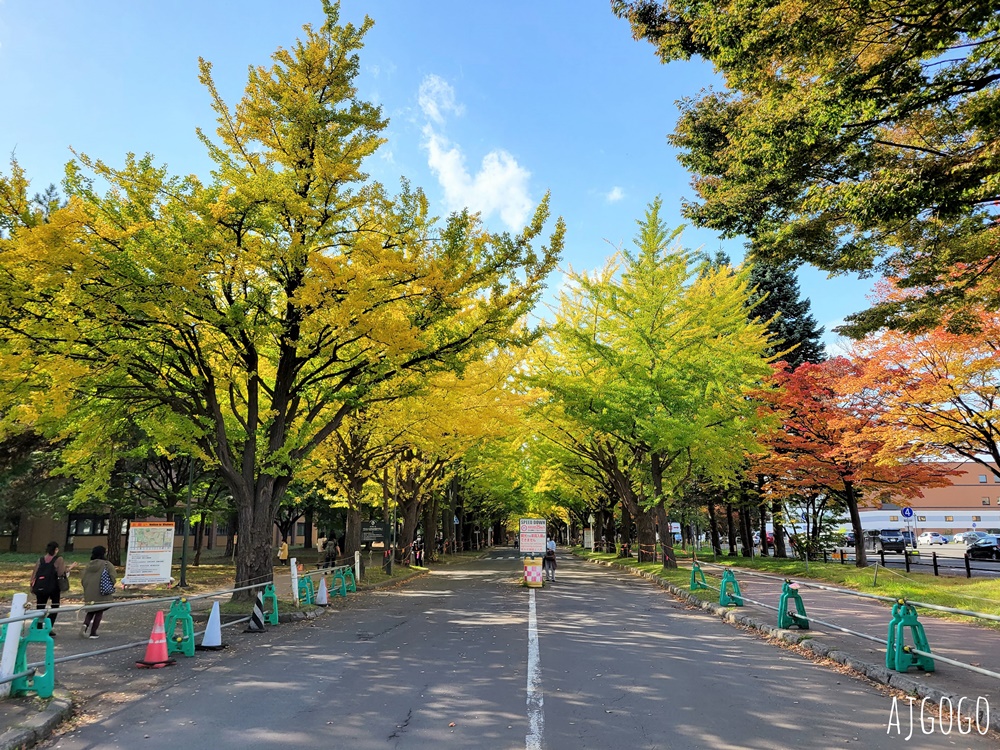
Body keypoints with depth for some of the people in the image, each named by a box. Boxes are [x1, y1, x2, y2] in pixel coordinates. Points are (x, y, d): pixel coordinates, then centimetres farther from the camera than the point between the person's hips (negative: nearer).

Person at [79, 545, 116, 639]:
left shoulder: (88, 565, 5)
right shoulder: (107, 565, -9)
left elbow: (82, 580, 7)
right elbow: (113, 579, -12)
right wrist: (109, 588, 9)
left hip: (89, 594, 4)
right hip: (102, 594, -4)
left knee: (90, 612, 20)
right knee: (99, 612, 9)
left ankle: (85, 624, -7)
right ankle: (93, 632, 9)